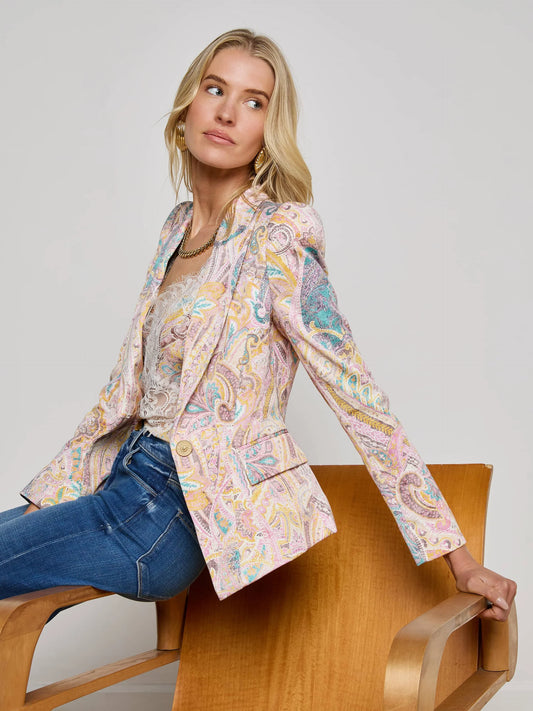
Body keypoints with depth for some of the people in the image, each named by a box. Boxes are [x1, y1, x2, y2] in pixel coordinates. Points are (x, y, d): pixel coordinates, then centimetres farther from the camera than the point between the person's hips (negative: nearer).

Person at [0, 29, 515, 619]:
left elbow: (357, 398, -16)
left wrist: (458, 561, -16)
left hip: (178, 511, -7)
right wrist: (50, 495, 14)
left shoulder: (277, 238, -14)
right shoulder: (178, 228, 10)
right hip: (133, 476, 7)